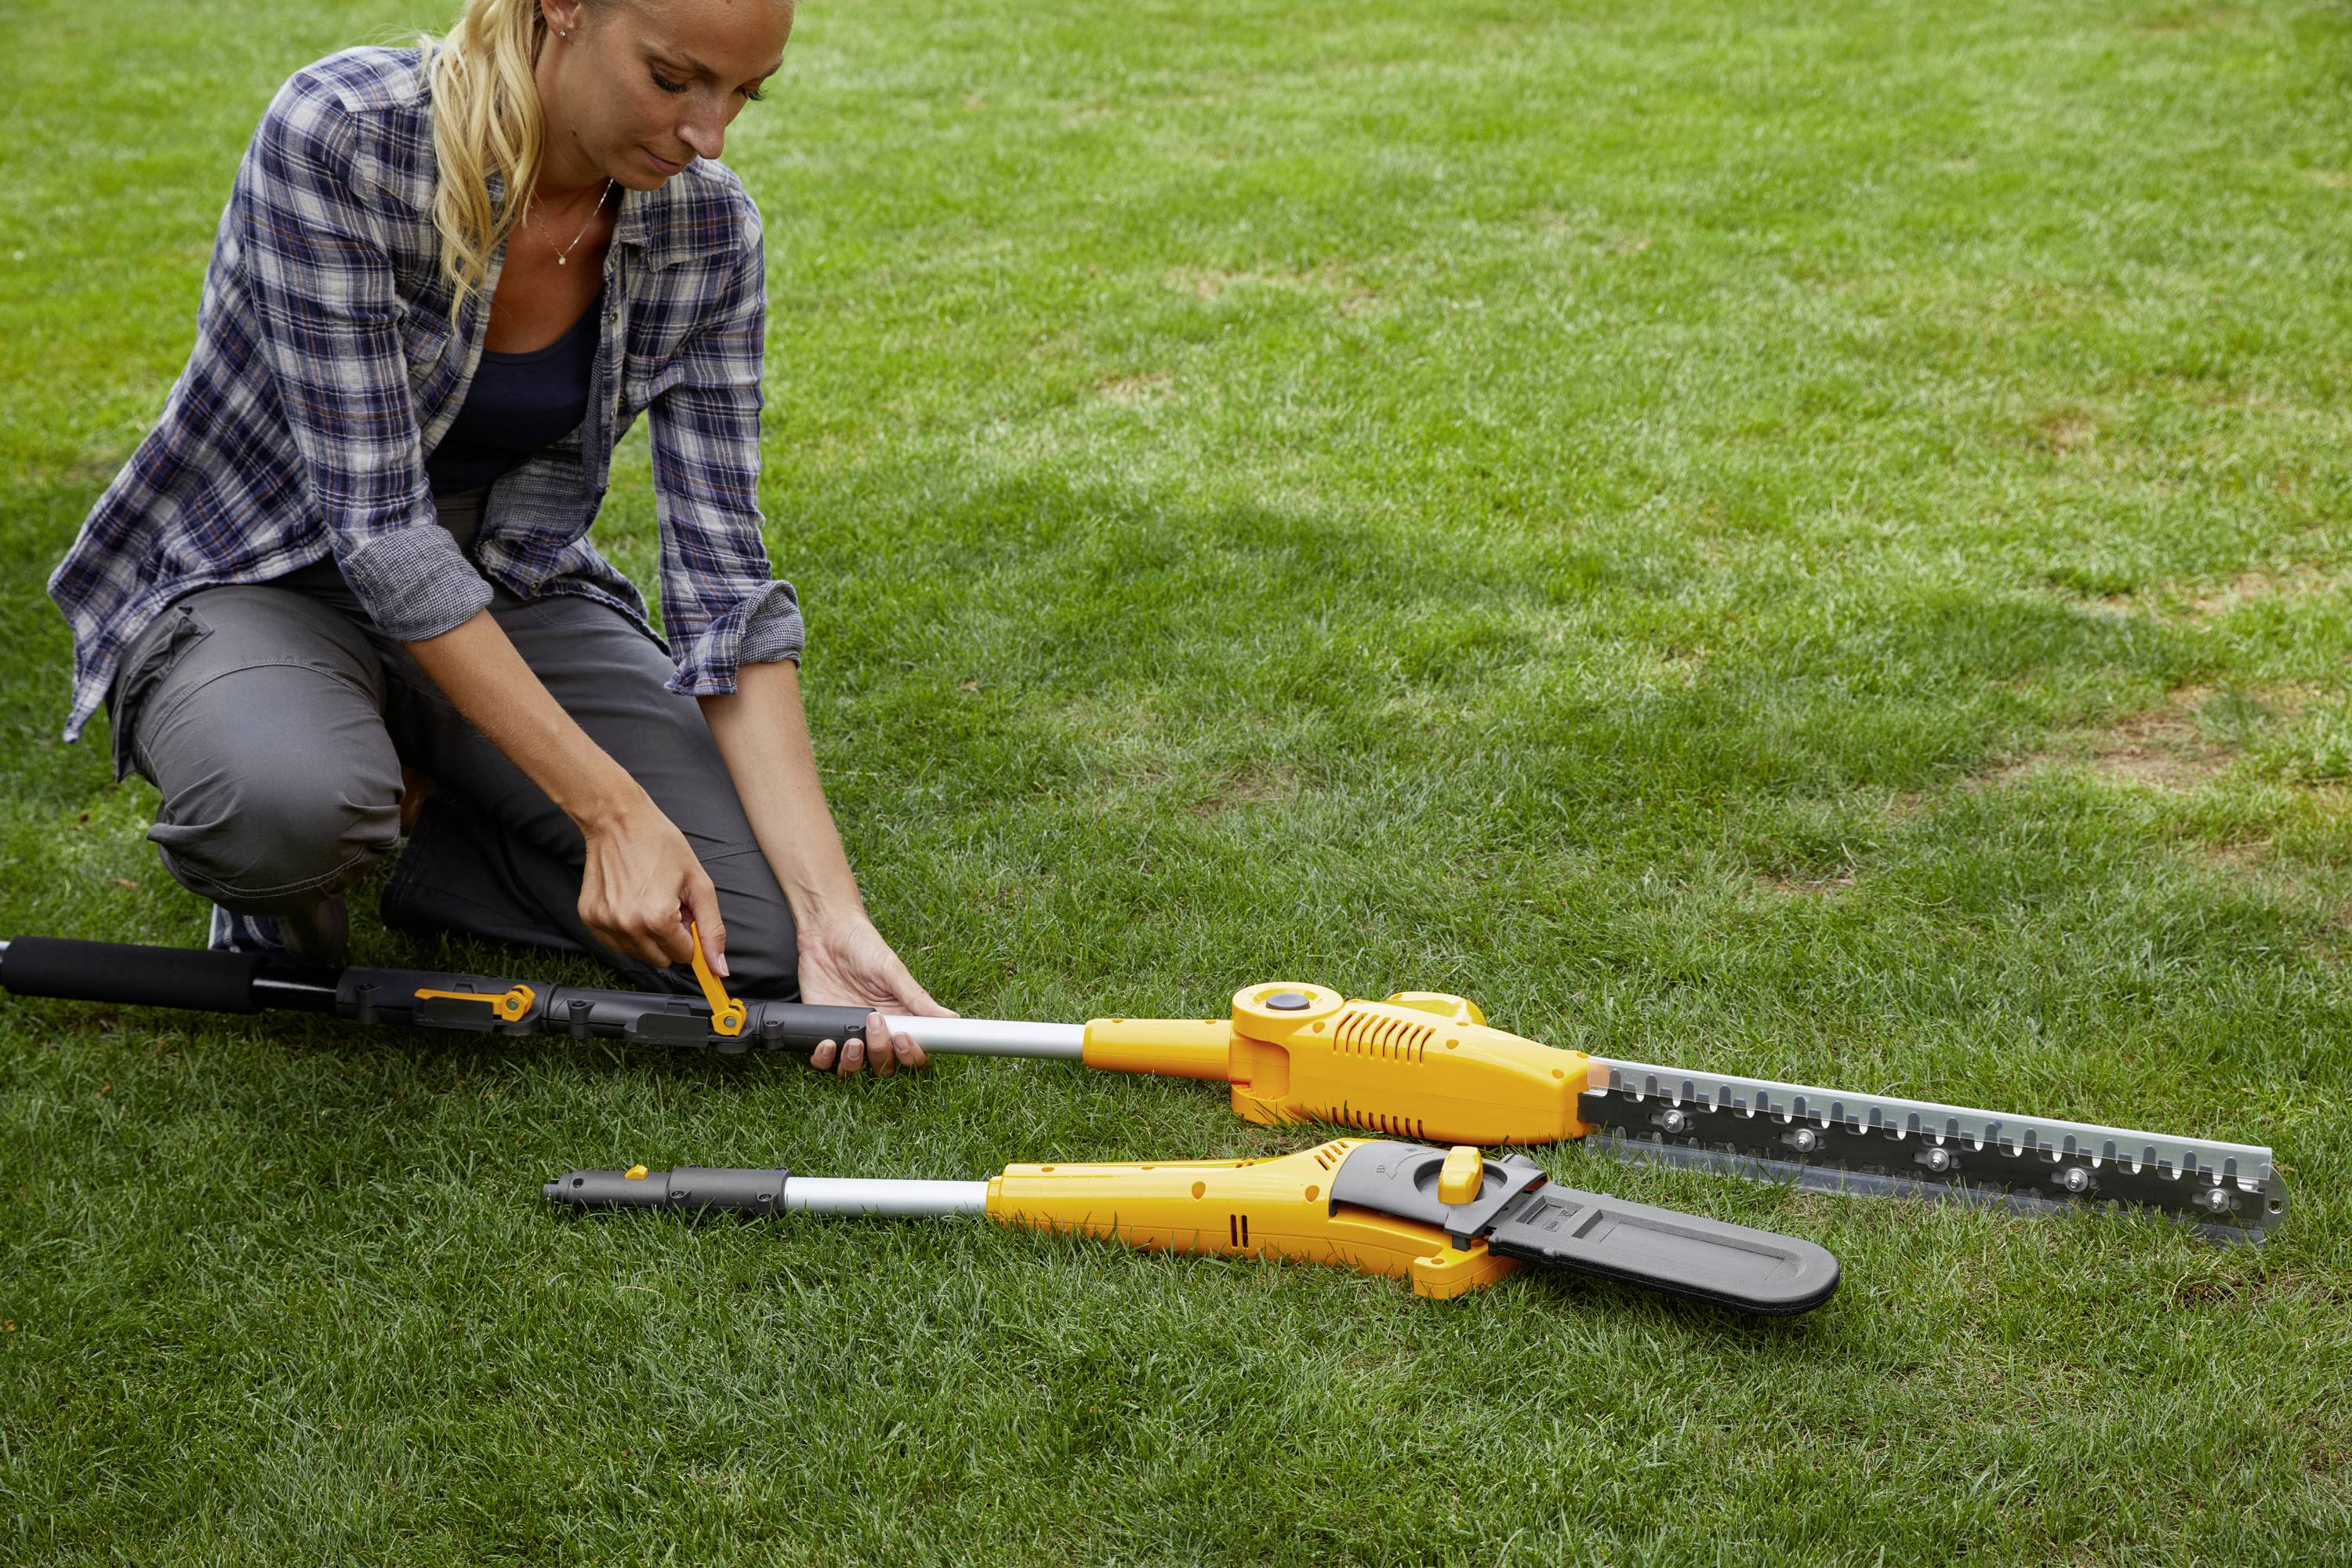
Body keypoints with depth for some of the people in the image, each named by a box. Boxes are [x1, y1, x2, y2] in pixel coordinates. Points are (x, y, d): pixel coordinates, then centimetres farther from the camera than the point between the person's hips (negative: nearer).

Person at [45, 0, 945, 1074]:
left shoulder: (709, 231, -13)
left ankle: (426, 815, 9)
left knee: (760, 931, -17)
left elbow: (720, 573, -13)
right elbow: (376, 523, -29)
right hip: (247, 581, -4)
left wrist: (831, 913, -22)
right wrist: (612, 809, -33)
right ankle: (277, 880, -2)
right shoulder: (338, 136, -27)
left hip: (506, 592, 4)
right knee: (297, 798, -40)